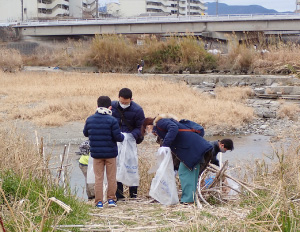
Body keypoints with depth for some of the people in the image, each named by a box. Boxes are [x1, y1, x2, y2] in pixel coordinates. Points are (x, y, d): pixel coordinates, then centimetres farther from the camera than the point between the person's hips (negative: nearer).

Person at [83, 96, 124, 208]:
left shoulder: (89, 119, -1)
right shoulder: (112, 120, -13)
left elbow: (85, 133, 13)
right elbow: (118, 137, -15)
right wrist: (122, 136, 7)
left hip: (96, 153, 2)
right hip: (110, 153, -2)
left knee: (98, 178, 9)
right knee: (111, 177, 12)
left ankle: (99, 201, 7)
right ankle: (111, 199, 17)